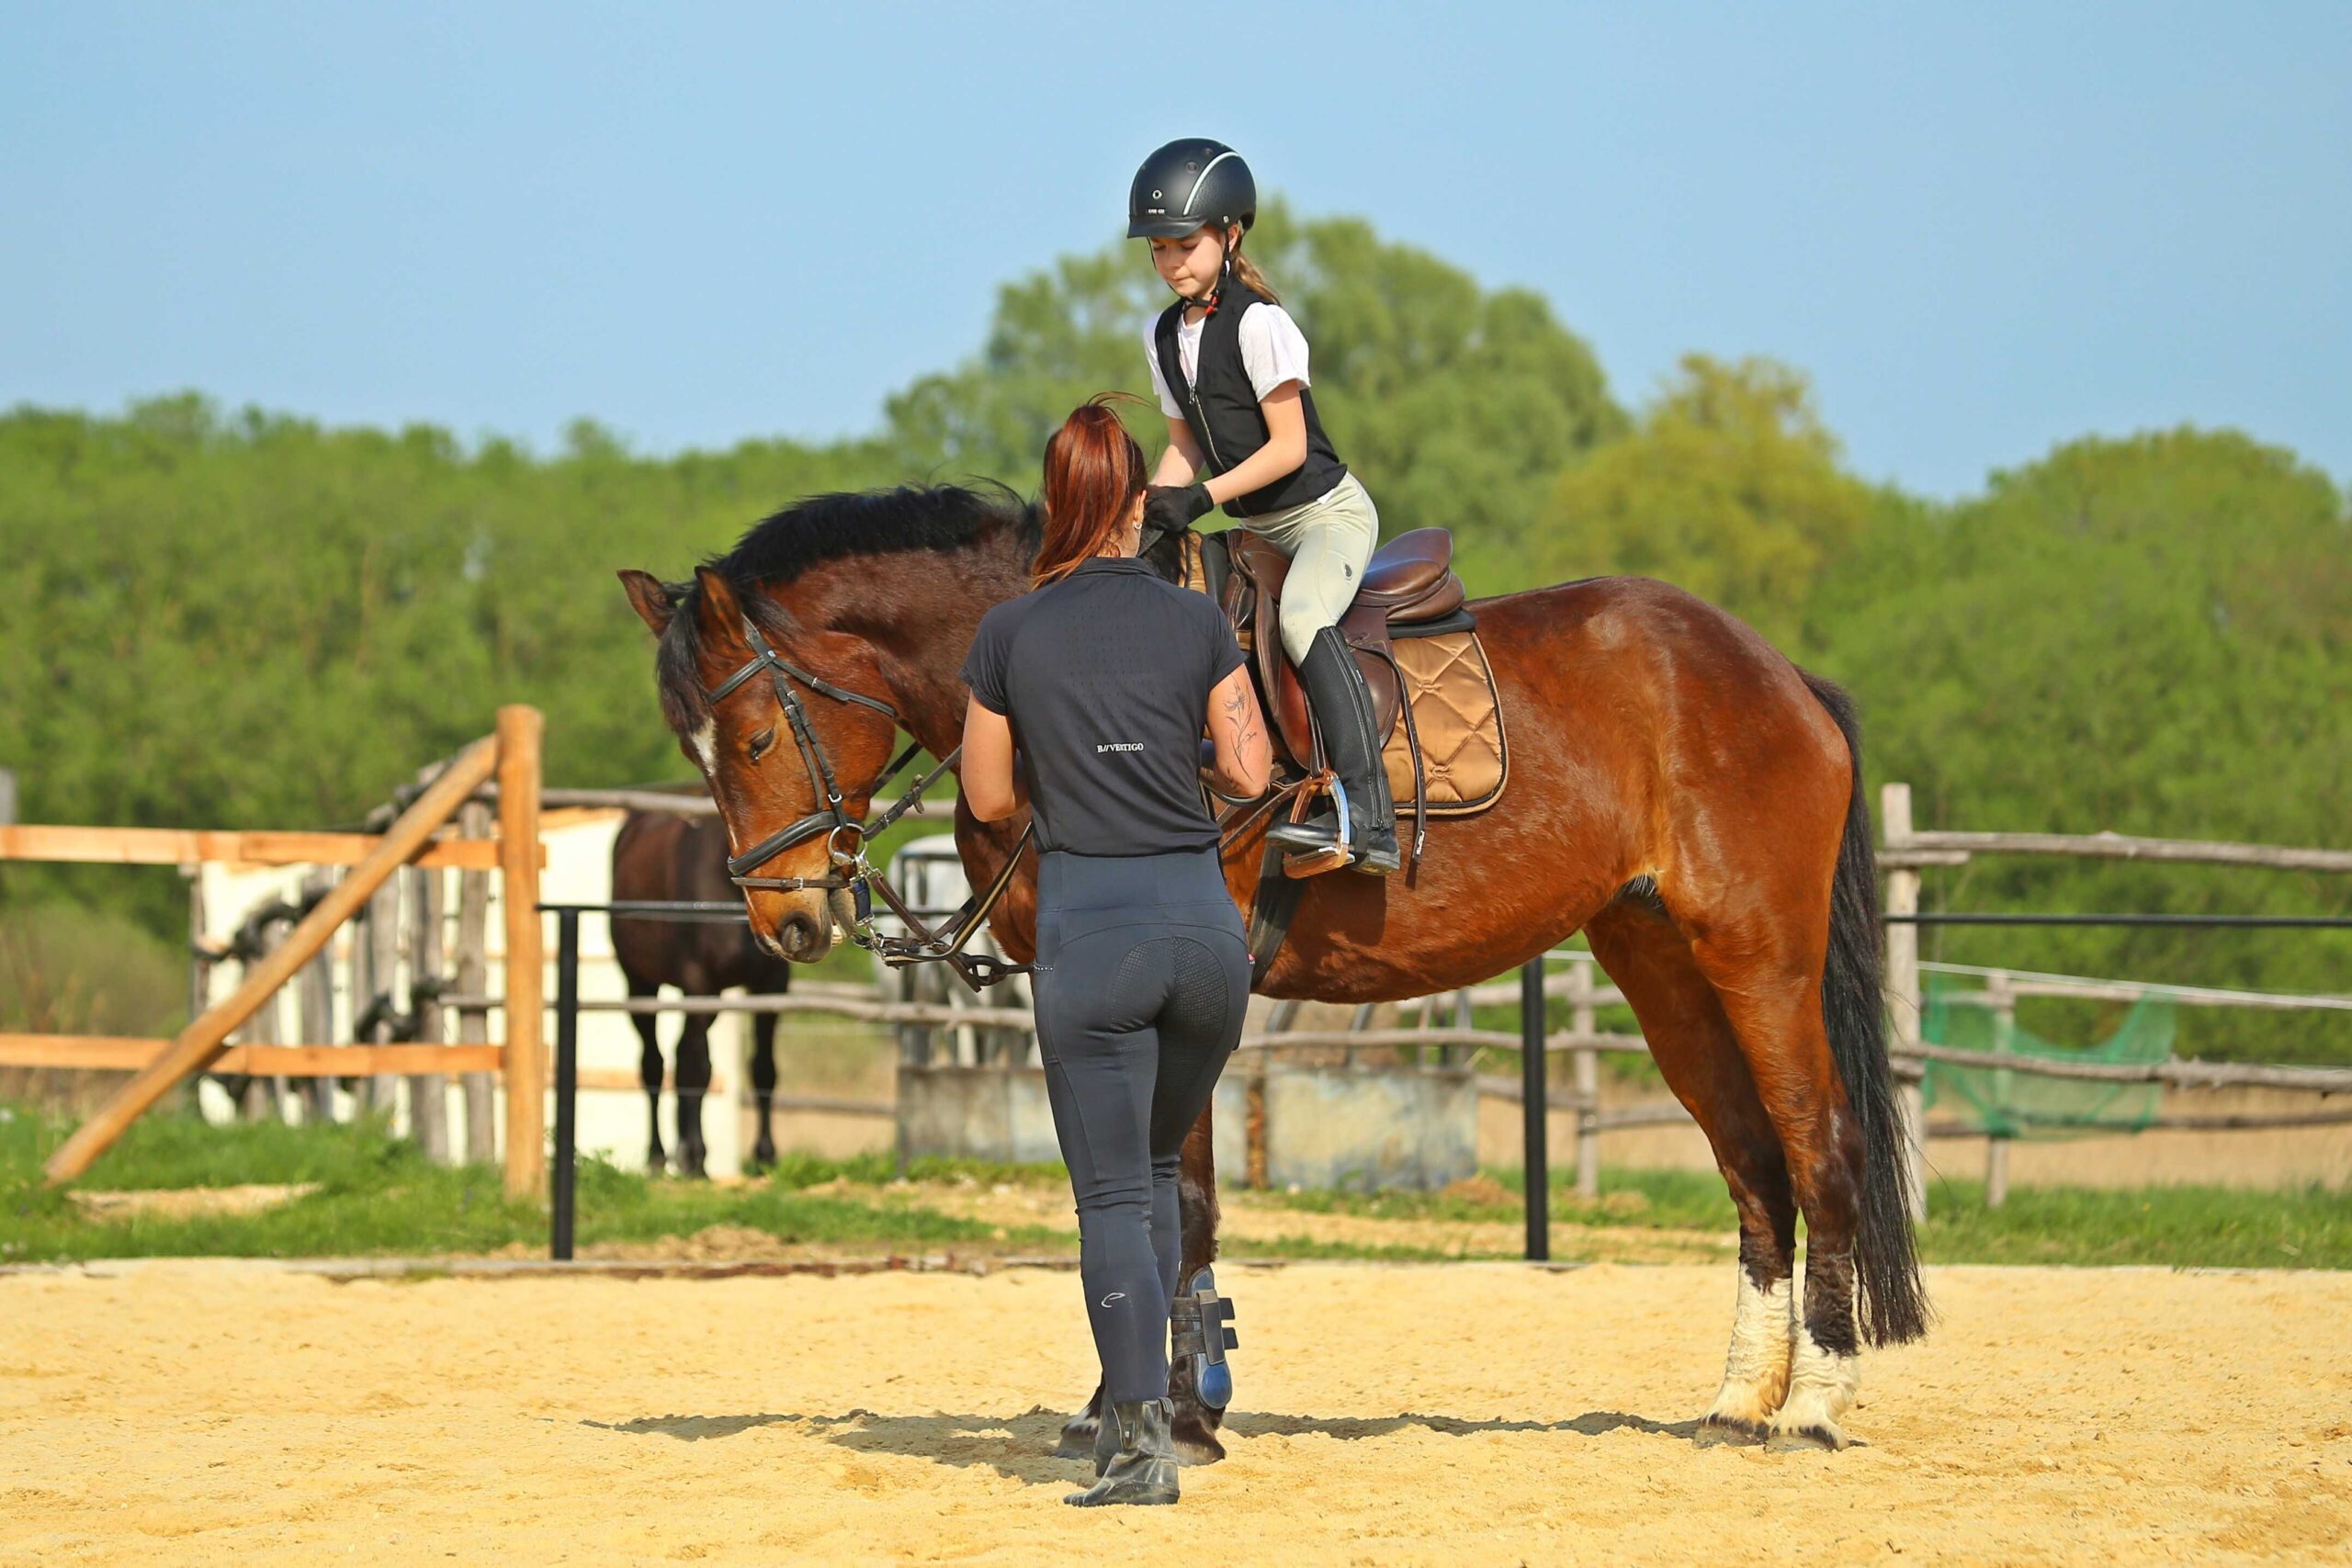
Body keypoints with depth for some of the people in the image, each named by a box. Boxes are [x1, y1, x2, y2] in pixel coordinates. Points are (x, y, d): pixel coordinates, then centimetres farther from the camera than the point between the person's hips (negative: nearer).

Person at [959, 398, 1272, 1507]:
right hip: (1204, 920, 3)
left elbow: (988, 800, 6)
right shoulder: (1196, 623, 3)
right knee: (1157, 1167, 22)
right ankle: (1136, 1402, 20)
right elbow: (1250, 773, 6)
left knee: (1111, 1196, 1)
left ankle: (1141, 1441, -8)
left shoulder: (1009, 636, -1)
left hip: (1088, 926, -3)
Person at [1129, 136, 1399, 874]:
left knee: (1302, 616, -34)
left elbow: (1288, 446, -18)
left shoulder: (1258, 323, -17)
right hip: (1259, 529, 10)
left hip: (1328, 513, -10)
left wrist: (1204, 497, -23)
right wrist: (1148, 508, -4)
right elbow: (1184, 445, 14)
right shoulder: (1163, 336, 7)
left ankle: (1366, 814, -42)